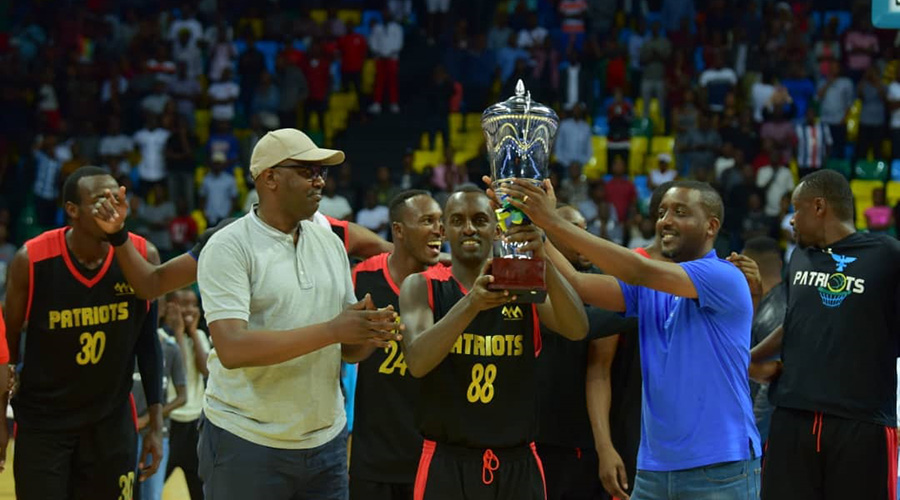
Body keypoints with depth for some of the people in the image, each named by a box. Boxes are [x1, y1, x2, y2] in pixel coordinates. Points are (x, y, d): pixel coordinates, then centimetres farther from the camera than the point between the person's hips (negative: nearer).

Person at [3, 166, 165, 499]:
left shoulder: (143, 257, -10)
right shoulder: (32, 261, -16)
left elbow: (147, 342, 2)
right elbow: (9, 342, -2)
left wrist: (156, 423, 1)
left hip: (112, 421, 2)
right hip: (42, 421, -2)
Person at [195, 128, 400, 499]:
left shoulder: (330, 243, 10)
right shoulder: (228, 247, -9)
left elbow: (349, 350, 13)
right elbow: (232, 349, -21)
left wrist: (370, 334, -10)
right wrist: (331, 330, -24)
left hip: (325, 439, 6)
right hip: (246, 442, -5)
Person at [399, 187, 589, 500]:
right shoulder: (421, 287, 0)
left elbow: (577, 331, -15)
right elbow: (416, 363, -17)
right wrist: (470, 303, -32)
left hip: (518, 463, 1)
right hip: (447, 462, -1)